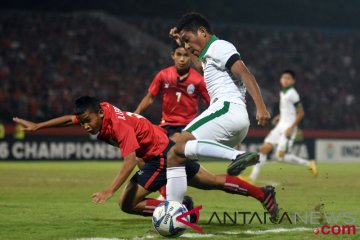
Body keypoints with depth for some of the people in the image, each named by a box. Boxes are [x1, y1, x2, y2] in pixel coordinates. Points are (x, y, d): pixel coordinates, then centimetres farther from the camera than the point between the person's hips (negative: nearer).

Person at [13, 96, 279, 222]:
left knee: (127, 203, -11)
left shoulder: (119, 124, -28)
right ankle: (263, 193, 20)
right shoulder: (97, 112, -4)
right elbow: (69, 118, 12)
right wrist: (36, 126, 9)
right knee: (212, 182, 16)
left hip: (162, 155, -9)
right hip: (168, 148, 9)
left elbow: (130, 159, -37)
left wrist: (110, 190, -45)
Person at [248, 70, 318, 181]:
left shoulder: (292, 94, -14)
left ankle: (308, 164, 1)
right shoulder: (283, 93, 12)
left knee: (281, 156, -13)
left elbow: (301, 113, -14)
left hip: (288, 127, -8)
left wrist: (291, 128, -20)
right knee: (264, 148, 1)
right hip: (280, 126, 8)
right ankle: (253, 176, 3)